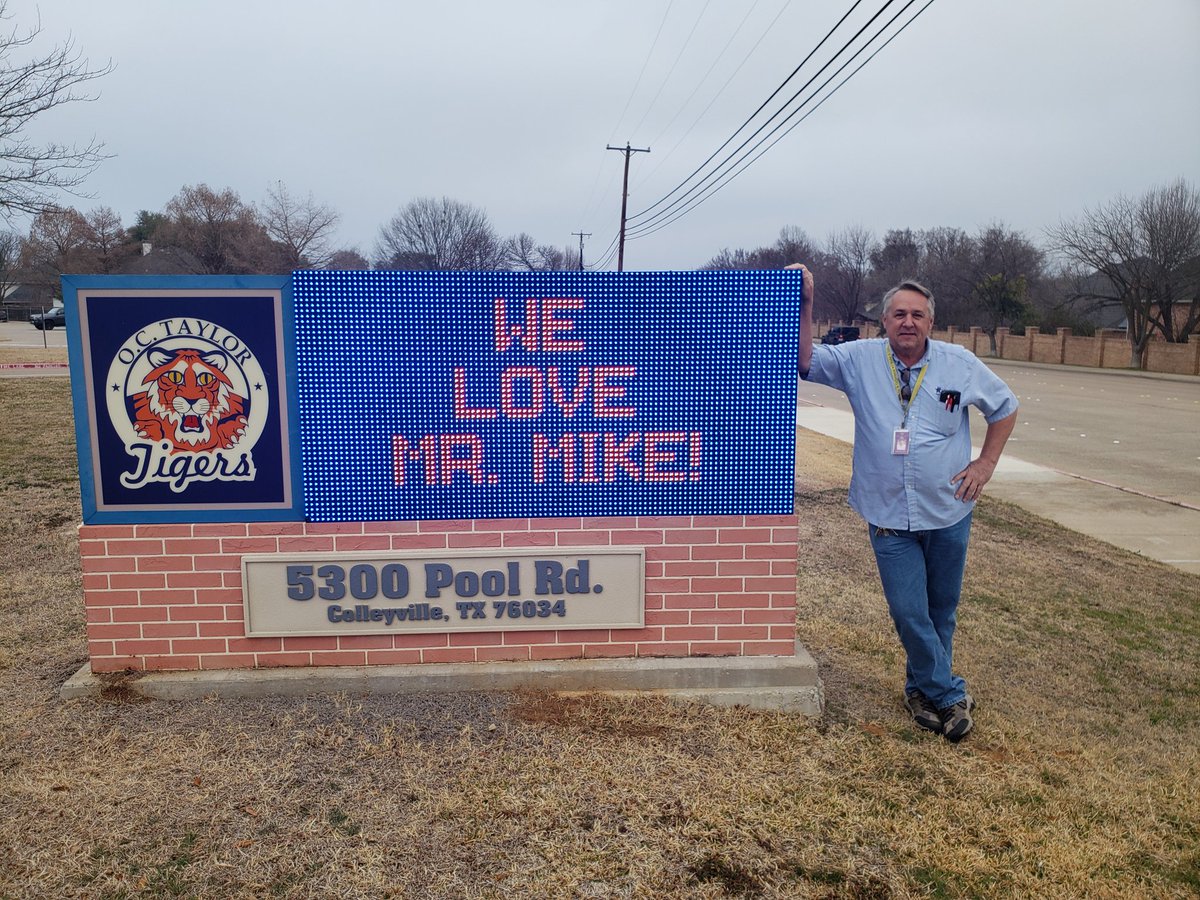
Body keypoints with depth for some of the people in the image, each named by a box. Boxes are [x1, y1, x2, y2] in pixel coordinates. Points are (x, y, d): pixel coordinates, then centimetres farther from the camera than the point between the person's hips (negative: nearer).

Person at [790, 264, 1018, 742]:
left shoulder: (960, 363, -2)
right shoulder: (860, 359, -5)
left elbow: (1004, 406, 10)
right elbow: (804, 361, -12)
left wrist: (986, 462, 3)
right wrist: (804, 304, -22)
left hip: (947, 511, 1)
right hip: (889, 516, -1)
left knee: (941, 609, 14)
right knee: (909, 611, 0)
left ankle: (923, 687, 36)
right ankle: (950, 695, 20)